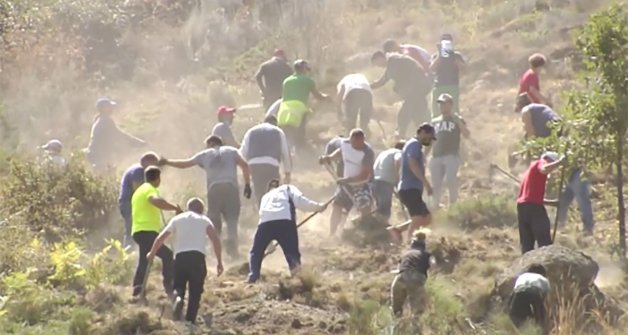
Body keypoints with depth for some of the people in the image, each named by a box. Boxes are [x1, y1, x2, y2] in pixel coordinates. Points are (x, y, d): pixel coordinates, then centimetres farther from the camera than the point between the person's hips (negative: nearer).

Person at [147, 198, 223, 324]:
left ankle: (178, 299, -23)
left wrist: (152, 253, 33)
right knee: (195, 292, 8)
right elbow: (215, 240, 0)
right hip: (197, 257, -1)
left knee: (179, 287, 13)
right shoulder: (204, 220, 14)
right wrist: (219, 262, 0)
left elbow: (161, 238, 17)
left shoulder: (177, 219, 18)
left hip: (180, 257, 1)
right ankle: (190, 321, -3)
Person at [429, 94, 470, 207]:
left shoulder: (457, 120, 8)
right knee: (436, 184, 1)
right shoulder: (434, 122, 20)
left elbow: (466, 135, -5)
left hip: (452, 156, -4)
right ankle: (436, 206, 8)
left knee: (451, 182, -16)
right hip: (436, 156, 4)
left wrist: (458, 121, -16)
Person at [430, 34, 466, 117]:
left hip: (453, 86, -1)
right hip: (439, 86, 1)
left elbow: (463, 67, -3)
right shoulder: (436, 56, 11)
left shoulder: (457, 55, 11)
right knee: (436, 113, -3)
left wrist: (453, 57, -10)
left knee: (454, 112, -9)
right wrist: (439, 55, -8)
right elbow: (432, 69, -5)